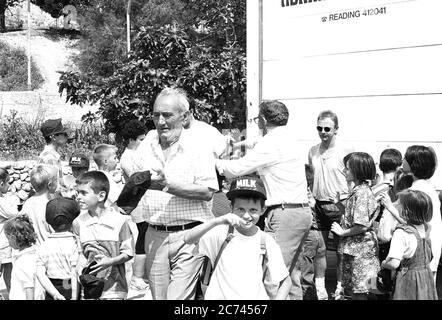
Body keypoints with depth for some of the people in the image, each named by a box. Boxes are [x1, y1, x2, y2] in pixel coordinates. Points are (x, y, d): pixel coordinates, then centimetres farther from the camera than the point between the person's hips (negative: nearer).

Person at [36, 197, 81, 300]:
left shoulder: (44, 246, 4)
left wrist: (55, 294, -10)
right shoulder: (74, 243, -7)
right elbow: (75, 273, -11)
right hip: (70, 290, -3)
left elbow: (40, 273, -5)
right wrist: (74, 297, -9)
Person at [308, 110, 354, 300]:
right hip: (319, 204, 5)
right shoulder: (313, 151, 8)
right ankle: (320, 288, 19)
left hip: (339, 205, -4)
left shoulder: (346, 151, -7)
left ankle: (340, 288, 15)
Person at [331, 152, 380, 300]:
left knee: (360, 292, -1)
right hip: (354, 248, 10)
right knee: (353, 290, 16)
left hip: (360, 248, -10)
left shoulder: (361, 193, -19)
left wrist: (342, 232, -13)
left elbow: (362, 226, -24)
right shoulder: (359, 190, 11)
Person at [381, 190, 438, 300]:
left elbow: (393, 264, -29)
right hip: (427, 278, 7)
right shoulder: (425, 227, -1)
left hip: (408, 280, -7)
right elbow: (405, 221, 21)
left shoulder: (401, 233, -24)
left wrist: (383, 263, -8)